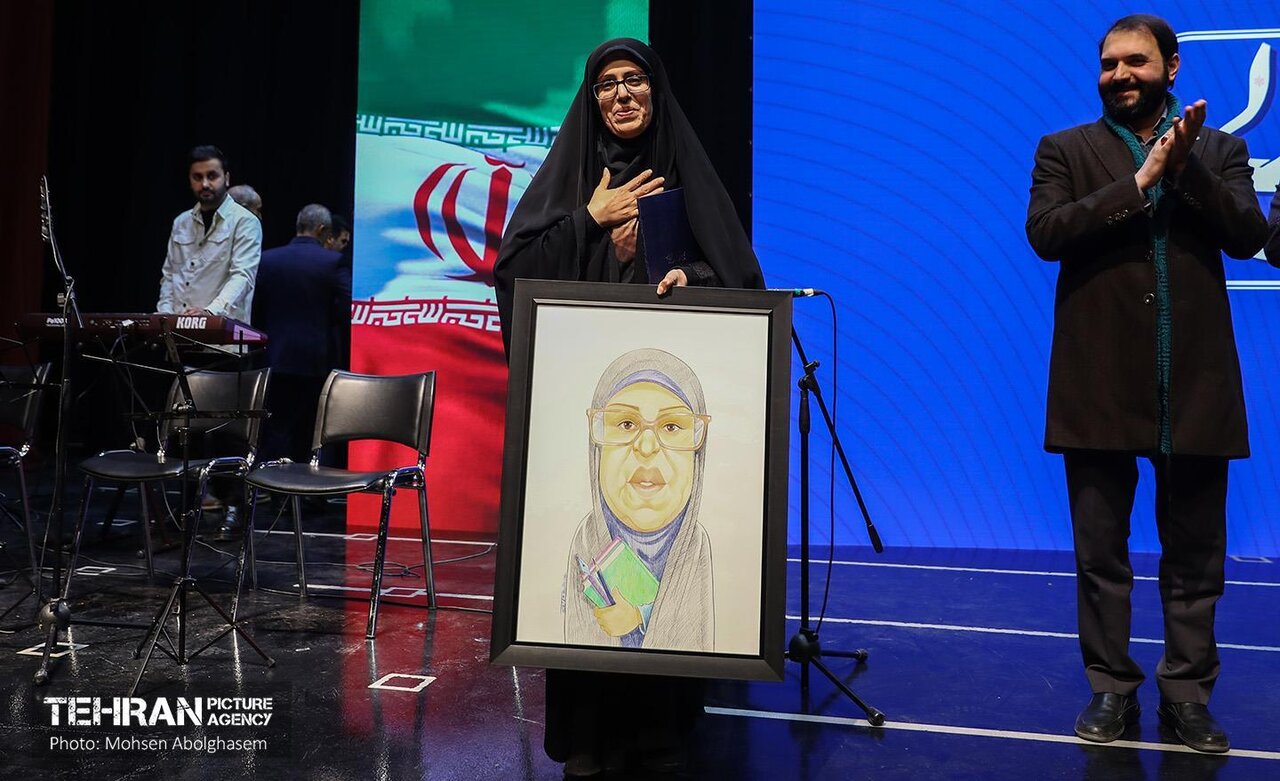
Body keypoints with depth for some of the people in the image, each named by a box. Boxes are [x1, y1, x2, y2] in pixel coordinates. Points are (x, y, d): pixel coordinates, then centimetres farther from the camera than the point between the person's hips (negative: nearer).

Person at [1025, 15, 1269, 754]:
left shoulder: (1219, 149, 11)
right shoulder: (1066, 151, 6)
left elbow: (1250, 234, -3)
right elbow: (1045, 232, -10)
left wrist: (1186, 168, -14)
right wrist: (1139, 182, -15)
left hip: (1195, 384, 2)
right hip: (1099, 386, -1)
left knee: (1195, 556, 8)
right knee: (1101, 553, 6)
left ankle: (1187, 693, 21)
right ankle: (1112, 688, 19)